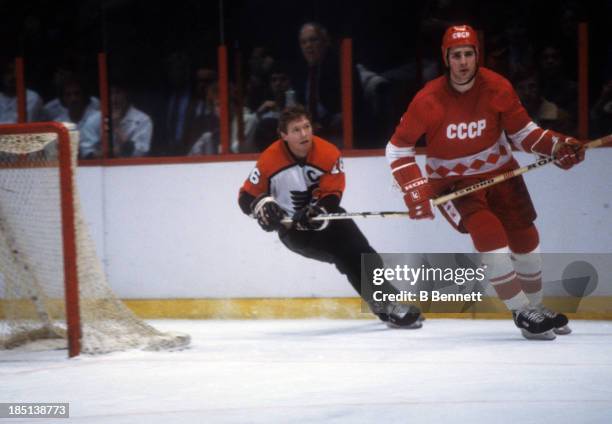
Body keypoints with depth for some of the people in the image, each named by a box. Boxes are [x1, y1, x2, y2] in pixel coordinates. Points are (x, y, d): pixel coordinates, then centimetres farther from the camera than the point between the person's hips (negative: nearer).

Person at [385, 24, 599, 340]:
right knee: (490, 235, -23)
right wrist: (414, 190, -21)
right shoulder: (428, 100, -20)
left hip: (499, 173, 3)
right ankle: (523, 314, -12)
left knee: (525, 240, 3)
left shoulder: (497, 88, -14)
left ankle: (536, 308, 28)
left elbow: (522, 131, -4)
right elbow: (397, 148, -11)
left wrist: (556, 147, -21)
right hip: (452, 181, -3)